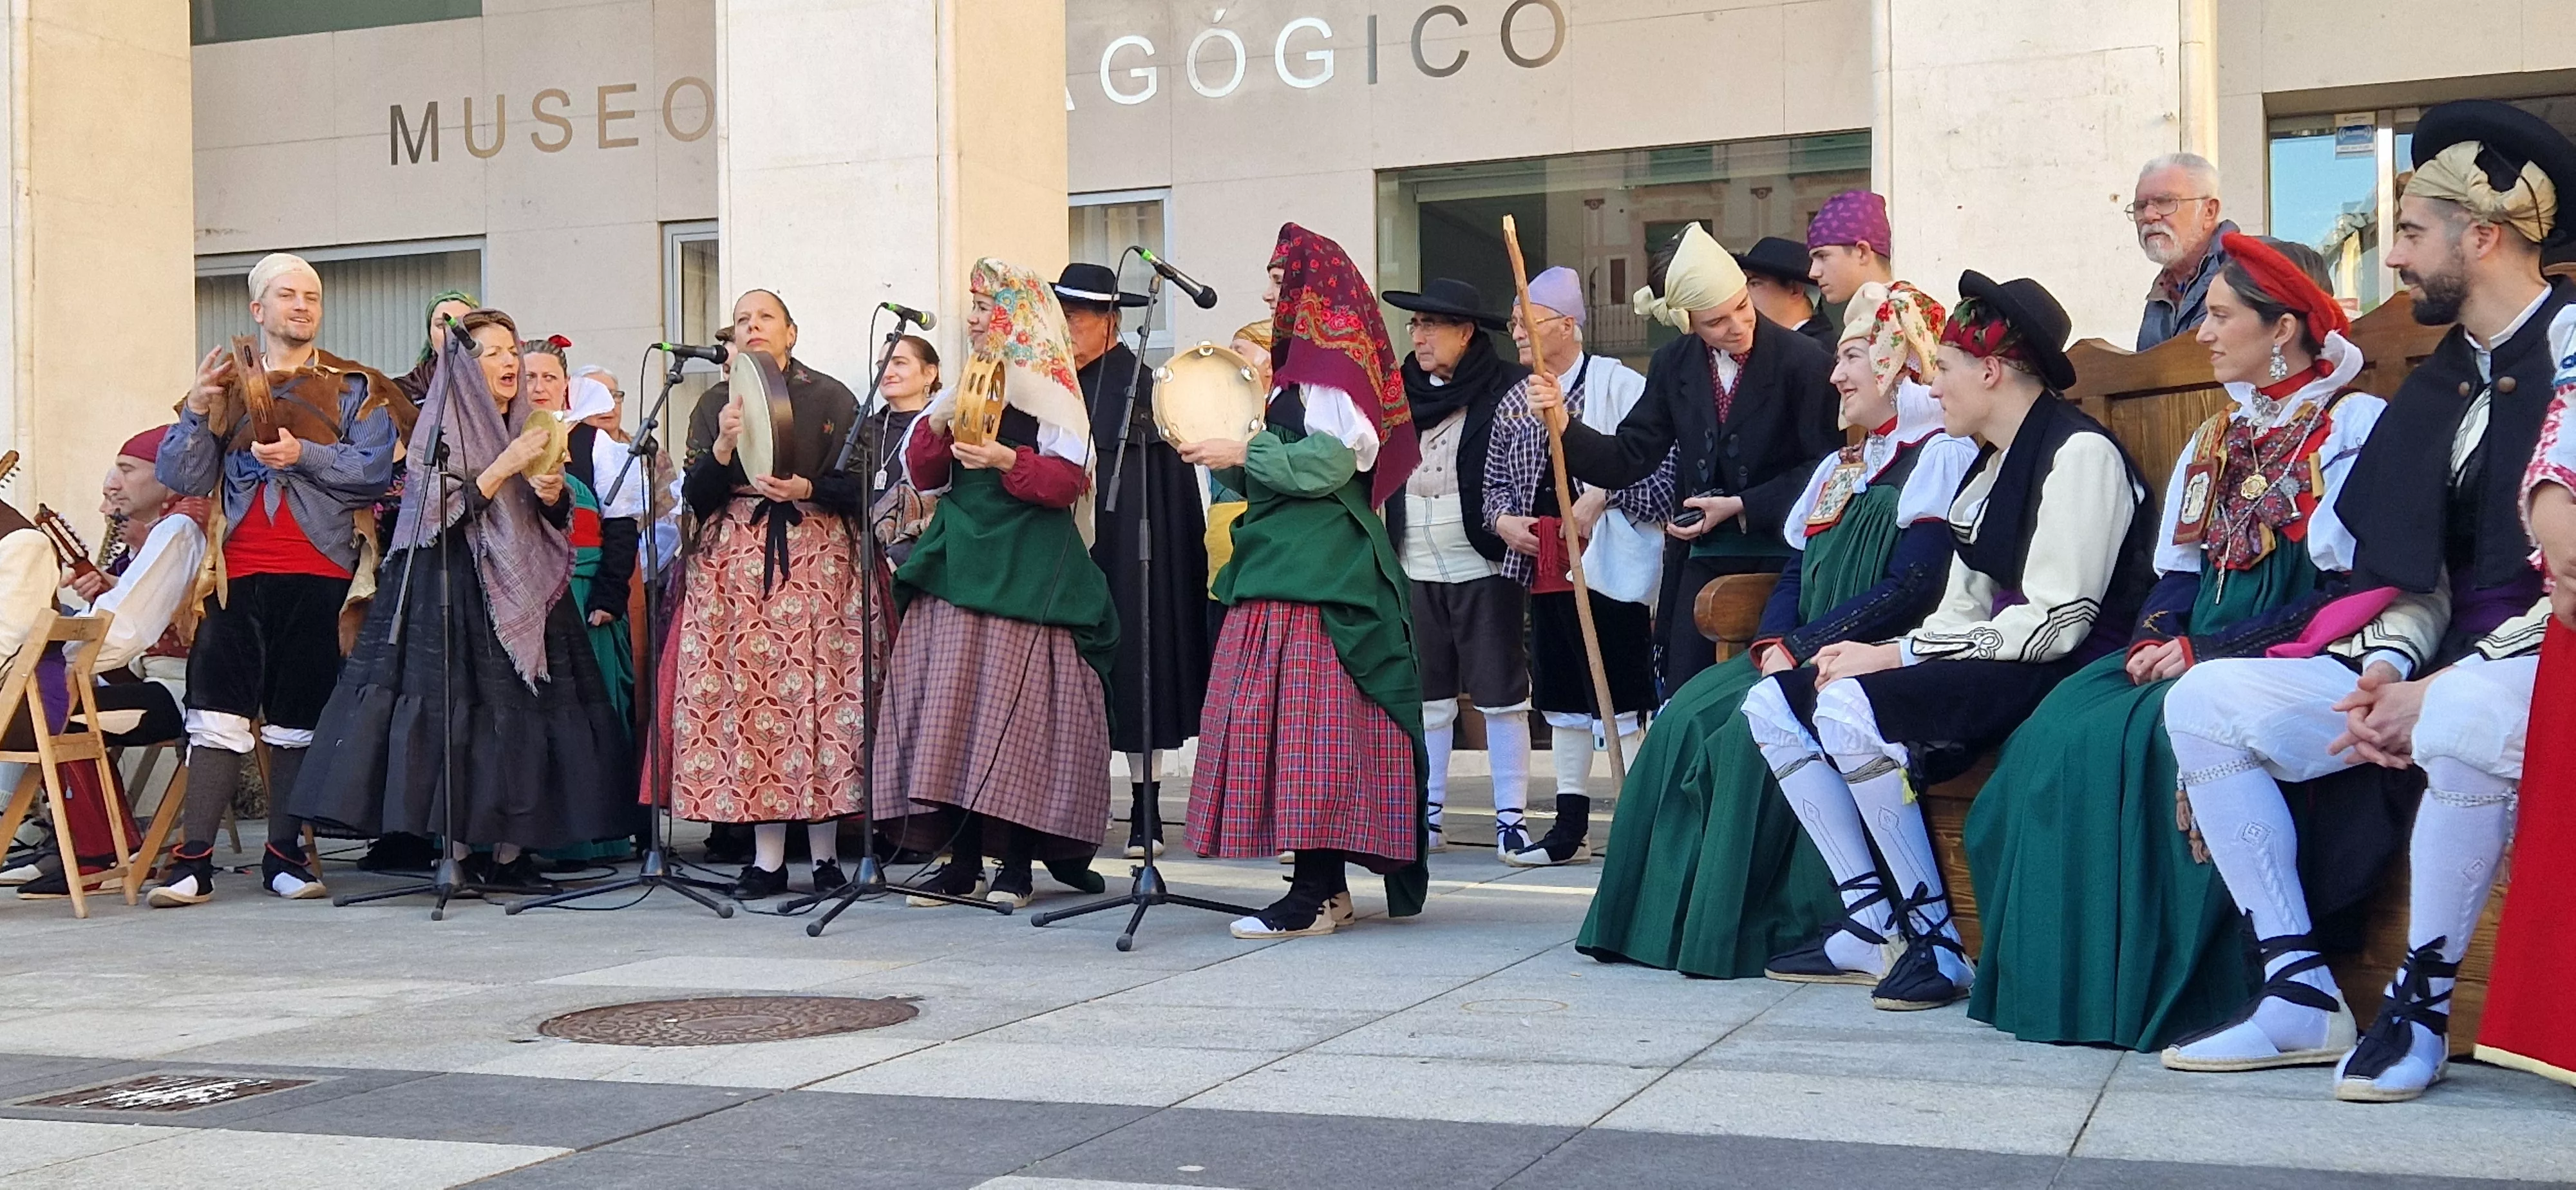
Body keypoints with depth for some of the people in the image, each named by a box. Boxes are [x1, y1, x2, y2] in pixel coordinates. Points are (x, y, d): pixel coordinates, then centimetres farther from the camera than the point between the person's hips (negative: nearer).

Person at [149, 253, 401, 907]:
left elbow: (375, 470, -4)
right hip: (239, 573, 1)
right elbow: (181, 479, 5)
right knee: (217, 715, -7)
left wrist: (303, 454, -16)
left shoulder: (354, 387, 10)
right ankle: (193, 861, -7)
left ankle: (285, 856, 9)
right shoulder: (226, 383, 15)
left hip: (319, 575, -1)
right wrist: (196, 411, -9)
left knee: (298, 721, 2)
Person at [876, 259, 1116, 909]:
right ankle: (962, 859, 7)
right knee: (952, 702, 2)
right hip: (958, 562, 6)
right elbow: (924, 475, 15)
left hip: (1027, 570, -6)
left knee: (1015, 706, -7)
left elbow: (1069, 481, -9)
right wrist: (936, 425, -2)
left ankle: (1016, 860, -1)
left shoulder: (1049, 391, 0)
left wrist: (1007, 460, -21)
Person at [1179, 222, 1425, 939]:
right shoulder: (1300, 362, 23)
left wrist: (1244, 454, -12)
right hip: (1286, 564, 10)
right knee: (1292, 717, 7)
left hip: (1320, 573, -10)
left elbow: (1330, 461, -19)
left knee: (1309, 718, -13)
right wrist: (1231, 463, 10)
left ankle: (1315, 895, -13)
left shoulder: (1335, 362, -7)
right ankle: (1326, 886, 10)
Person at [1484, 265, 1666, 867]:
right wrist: (1504, 519, 2)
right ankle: (1570, 825, 21)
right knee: (1561, 701, 13)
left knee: (1622, 702, -4)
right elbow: (1495, 482, 22)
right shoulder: (1513, 406, 14)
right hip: (1543, 569, 8)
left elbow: (1660, 462, -14)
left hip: (1607, 568, -7)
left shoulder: (1618, 384, -7)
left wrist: (1602, 496, -20)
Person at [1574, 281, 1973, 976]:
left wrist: (1801, 649, -17)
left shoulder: (1940, 455, -5)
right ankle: (1668, 914, -12)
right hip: (1802, 657, 8)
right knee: (1692, 713, -13)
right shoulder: (1840, 467, 22)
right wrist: (1775, 647, -5)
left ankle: (1747, 927, -21)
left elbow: (1912, 588, -16)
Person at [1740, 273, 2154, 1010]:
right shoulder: (1990, 464, 18)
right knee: (1773, 704, 0)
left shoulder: (2080, 453, -12)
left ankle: (1936, 941, -19)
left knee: (1849, 710, -30)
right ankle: (1869, 925, -5)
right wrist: (1878, 652, -4)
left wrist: (1899, 656, -17)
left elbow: (2056, 623, -20)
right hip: (1997, 661, 10)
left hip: (2062, 672, -10)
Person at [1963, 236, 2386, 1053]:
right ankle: (2060, 978, -18)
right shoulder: (2217, 439, 22)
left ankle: (2155, 987, -24)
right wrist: (2154, 639, -4)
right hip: (2193, 656, 7)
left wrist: (2204, 653, -18)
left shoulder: (2354, 426, -3)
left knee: (2133, 738, -31)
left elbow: (2339, 594, -13)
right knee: (2058, 732, -19)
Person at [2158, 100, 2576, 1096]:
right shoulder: (2438, 382, 16)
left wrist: (2438, 689, -20)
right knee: (2202, 702, -5)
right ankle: (2301, 995, -6)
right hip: (2437, 669, 8)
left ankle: (2419, 1002, -19)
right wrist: (2388, 669, -6)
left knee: (2462, 725, -41)